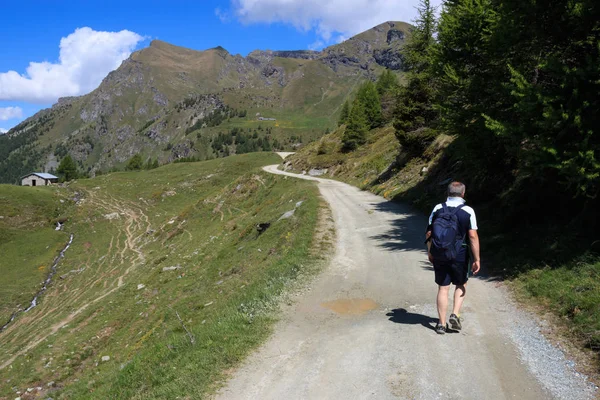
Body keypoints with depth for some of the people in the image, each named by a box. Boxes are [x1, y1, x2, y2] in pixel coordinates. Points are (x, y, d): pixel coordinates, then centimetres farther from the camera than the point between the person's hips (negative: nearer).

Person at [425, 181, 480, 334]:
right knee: (461, 285, 20)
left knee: (443, 288, 9)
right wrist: (476, 259, -7)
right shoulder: (468, 211, -8)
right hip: (459, 255, -2)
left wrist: (430, 252, 13)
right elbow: (473, 237, -12)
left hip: (439, 255, 2)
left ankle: (441, 324, 12)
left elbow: (429, 233, 2)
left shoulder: (437, 209, 0)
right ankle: (455, 315, 6)